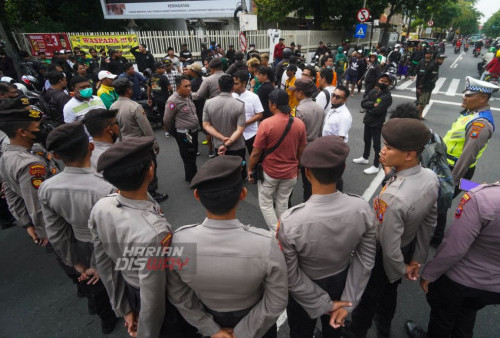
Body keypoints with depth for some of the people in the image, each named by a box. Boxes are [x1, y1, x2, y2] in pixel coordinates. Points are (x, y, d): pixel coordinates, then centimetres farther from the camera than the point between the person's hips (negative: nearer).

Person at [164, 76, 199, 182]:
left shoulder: (187, 96, 3)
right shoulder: (173, 101, -22)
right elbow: (167, 120, -15)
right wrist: (172, 131, 1)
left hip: (193, 131, 9)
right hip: (183, 134, -8)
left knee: (193, 154, 22)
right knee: (188, 157, 5)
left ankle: (191, 175, 42)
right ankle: (192, 179, 25)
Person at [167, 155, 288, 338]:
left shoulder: (178, 240, -31)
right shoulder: (266, 244, -38)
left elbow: (178, 295, -14)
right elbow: (277, 302, -23)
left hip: (211, 315, 2)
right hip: (254, 315, -1)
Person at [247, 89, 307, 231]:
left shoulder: (266, 124, -20)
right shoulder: (300, 124, -7)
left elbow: (256, 153, -15)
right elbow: (301, 151, 3)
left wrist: (250, 169, 1)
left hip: (269, 171, -4)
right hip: (290, 173, 4)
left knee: (265, 203, 15)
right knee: (283, 203, 21)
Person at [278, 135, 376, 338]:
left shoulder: (290, 222, -37)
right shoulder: (362, 209, -25)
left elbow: (290, 276, -24)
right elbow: (366, 260, -14)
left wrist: (323, 304, -10)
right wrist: (348, 302, -6)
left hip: (304, 291, -3)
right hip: (341, 282, 3)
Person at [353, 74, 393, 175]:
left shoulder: (388, 96, -17)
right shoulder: (373, 91, 3)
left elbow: (377, 110, -26)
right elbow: (363, 103, -7)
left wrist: (369, 106, -10)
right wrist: (373, 104, -21)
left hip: (377, 123, -7)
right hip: (367, 120, 7)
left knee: (376, 144, 2)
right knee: (367, 140, 23)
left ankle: (376, 166, 13)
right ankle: (365, 158, 43)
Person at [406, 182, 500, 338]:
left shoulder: (480, 198, -34)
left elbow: (453, 249, -29)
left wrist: (429, 274, -13)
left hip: (460, 278, -4)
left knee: (442, 313, 25)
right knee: (468, 313, 32)